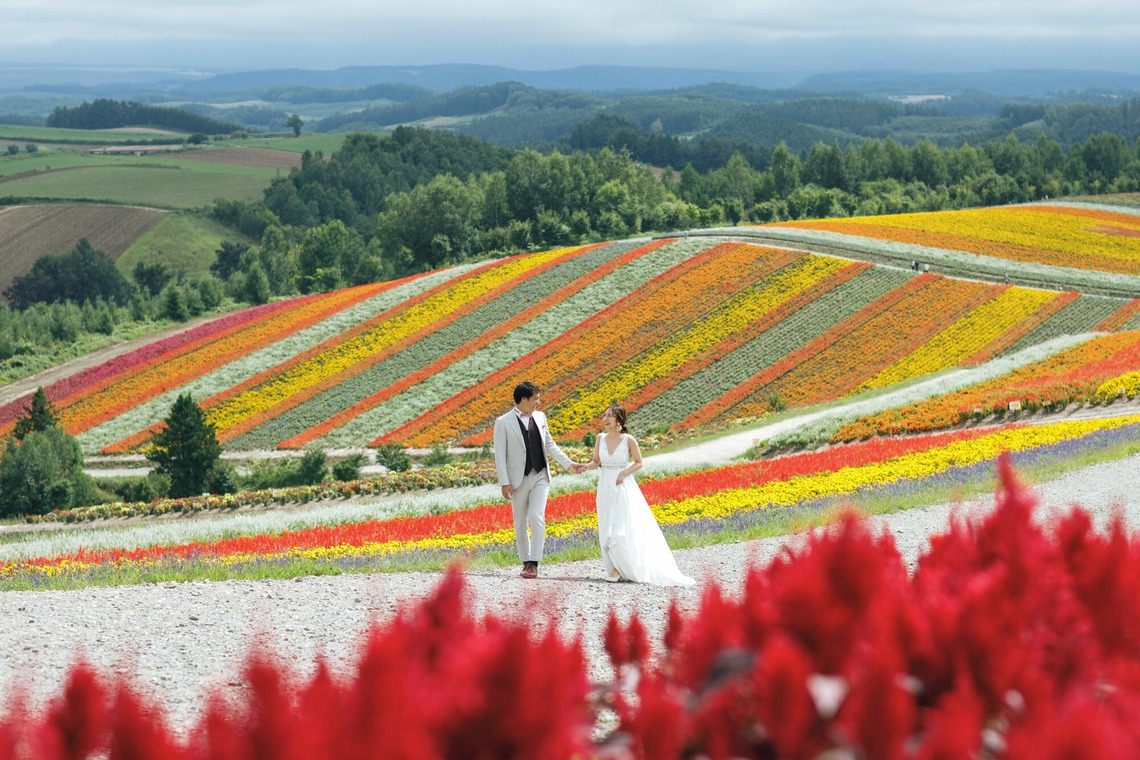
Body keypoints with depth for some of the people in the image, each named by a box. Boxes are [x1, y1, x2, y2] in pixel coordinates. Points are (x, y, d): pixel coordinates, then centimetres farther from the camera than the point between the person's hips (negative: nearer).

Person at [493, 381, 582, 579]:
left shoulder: (539, 417, 7)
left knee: (536, 517, -14)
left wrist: (568, 464, 9)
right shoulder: (503, 423, -6)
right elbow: (500, 455, -6)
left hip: (540, 476, 2)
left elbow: (550, 445, 16)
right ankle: (525, 561, 19)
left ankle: (533, 563, -13)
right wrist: (504, 483, -11)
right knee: (521, 524, 6)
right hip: (519, 479, -2)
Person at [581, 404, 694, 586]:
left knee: (622, 528, -8)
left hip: (623, 488, -4)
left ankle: (618, 568, -2)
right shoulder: (601, 438, 2)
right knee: (607, 529, 4)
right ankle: (616, 567, 11)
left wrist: (624, 473, -15)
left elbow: (638, 463, 0)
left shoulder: (628, 440, -9)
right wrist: (585, 467, -12)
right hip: (605, 488, 4)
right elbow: (596, 462, 8)